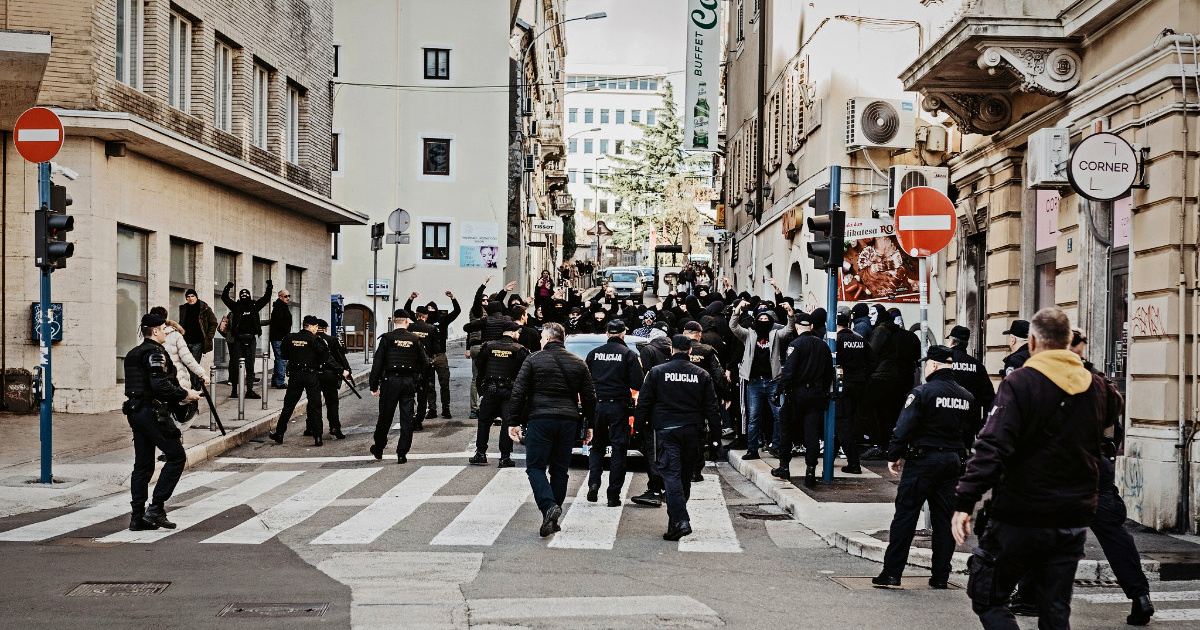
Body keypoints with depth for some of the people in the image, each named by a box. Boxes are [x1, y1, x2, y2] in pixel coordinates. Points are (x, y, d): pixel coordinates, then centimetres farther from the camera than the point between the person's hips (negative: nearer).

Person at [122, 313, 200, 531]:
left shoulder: (133, 354, 18)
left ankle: (137, 516, 11)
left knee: (143, 464, 11)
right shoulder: (155, 352, -11)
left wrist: (177, 397, 19)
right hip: (152, 412, -10)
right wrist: (184, 394, -10)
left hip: (135, 412, 10)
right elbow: (160, 385, -21)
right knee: (176, 456, -4)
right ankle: (156, 508, -8)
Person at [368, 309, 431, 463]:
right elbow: (425, 363, 4)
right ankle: (402, 454, 3)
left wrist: (374, 386, -2)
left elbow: (377, 363, -6)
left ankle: (378, 449, 26)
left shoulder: (387, 338, -4)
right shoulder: (415, 339, 1)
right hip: (409, 382, 1)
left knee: (385, 417, 11)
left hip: (390, 381, -1)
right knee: (406, 419, 5)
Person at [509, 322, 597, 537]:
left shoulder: (533, 360, 0)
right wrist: (589, 425, 19)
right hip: (568, 422, 4)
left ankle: (548, 506, -20)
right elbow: (589, 397, 11)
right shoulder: (578, 364, 11)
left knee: (535, 467, 2)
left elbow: (518, 393, -4)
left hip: (540, 420, -4)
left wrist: (514, 422, 1)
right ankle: (553, 520, 11)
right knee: (560, 469, 10)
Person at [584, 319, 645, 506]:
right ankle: (613, 495, 1)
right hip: (619, 406, -3)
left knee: (597, 446, 16)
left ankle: (593, 483, -3)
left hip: (597, 405, 3)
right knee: (618, 449, 3)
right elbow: (638, 384, -9)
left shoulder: (594, 353, 4)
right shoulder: (629, 354, -5)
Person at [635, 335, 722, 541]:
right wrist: (715, 433, 10)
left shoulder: (657, 372, 0)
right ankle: (677, 518, 25)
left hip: (666, 430, -3)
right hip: (692, 431, 3)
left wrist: (640, 424, 11)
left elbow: (644, 402, 1)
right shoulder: (701, 375, 6)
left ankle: (680, 520, -23)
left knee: (671, 475, -8)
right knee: (685, 475, 14)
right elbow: (712, 408, 6)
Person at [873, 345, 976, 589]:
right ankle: (940, 576, 11)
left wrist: (894, 456, -5)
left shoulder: (922, 392, -13)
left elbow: (904, 428, -15)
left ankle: (892, 572, 0)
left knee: (905, 515, 0)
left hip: (923, 459, -6)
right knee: (944, 519, 9)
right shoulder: (966, 397, 6)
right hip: (953, 461, 6)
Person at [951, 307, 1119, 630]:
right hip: (1074, 521, 5)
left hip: (1019, 521, -5)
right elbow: (1112, 415, 30)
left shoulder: (1019, 383, -13)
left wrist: (965, 501, -22)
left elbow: (992, 448, -21)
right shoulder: (1096, 387, 5)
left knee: (987, 599, 6)